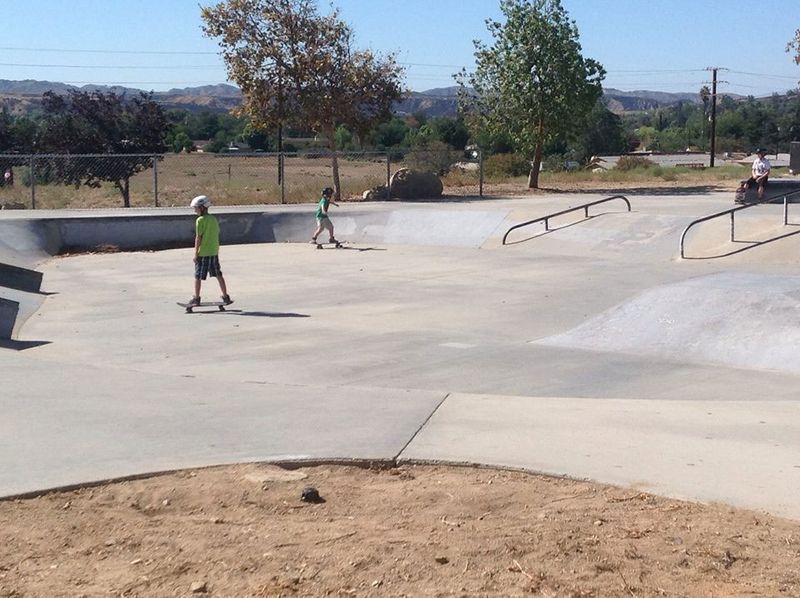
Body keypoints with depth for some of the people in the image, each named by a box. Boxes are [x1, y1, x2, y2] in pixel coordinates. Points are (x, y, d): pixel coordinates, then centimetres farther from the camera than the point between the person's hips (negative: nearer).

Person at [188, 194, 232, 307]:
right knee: (218, 275, 11)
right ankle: (226, 297, 11)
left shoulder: (200, 220, -11)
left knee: (198, 276, 4)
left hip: (203, 253, -6)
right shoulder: (214, 219, 9)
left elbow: (198, 238, -13)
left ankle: (196, 299, 9)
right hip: (214, 252, 6)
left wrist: (196, 254, -9)